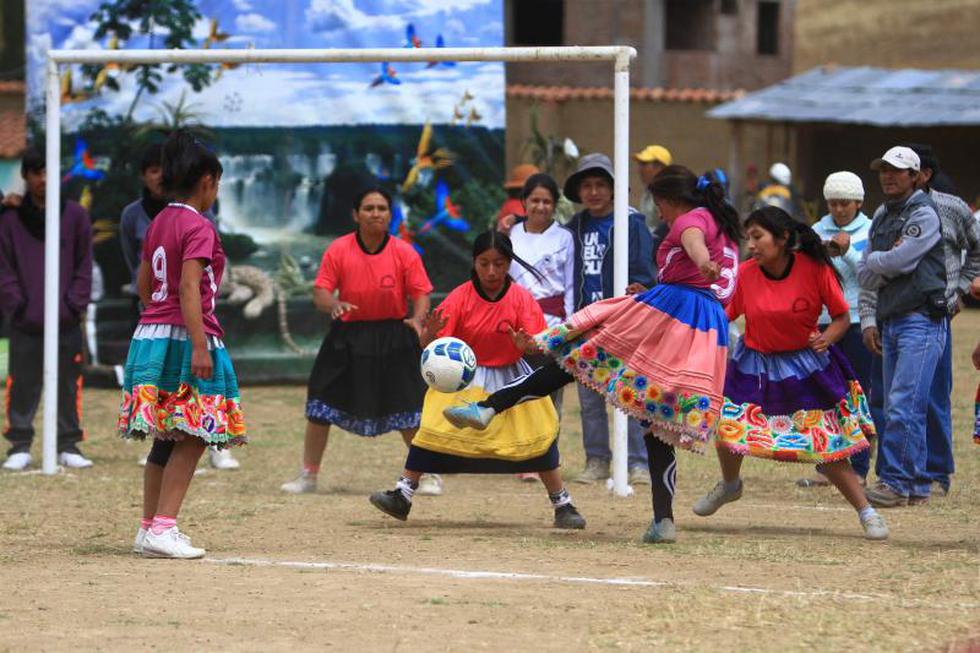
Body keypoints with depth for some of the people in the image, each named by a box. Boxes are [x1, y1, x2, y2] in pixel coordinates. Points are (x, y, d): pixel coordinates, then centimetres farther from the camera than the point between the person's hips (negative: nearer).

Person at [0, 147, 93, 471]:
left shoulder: (75, 215, 6)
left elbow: (84, 264, 6)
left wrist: (76, 304, -4)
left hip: (67, 322, 1)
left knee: (68, 384, 3)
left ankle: (69, 445, 10)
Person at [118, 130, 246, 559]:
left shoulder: (158, 224, 15)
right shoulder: (199, 228, -11)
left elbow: (143, 286, 21)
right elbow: (189, 288, -20)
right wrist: (199, 345, -24)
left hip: (149, 332, 9)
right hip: (184, 338, -9)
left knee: (167, 439, 14)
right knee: (192, 438, -6)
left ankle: (150, 527, 18)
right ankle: (162, 529, -12)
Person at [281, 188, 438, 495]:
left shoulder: (404, 253, -7)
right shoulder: (338, 250, -6)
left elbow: (421, 294, -5)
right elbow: (320, 291, -7)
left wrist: (417, 320, -25)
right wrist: (333, 305, -29)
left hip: (392, 338, -1)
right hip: (347, 336, 1)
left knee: (408, 412, -2)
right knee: (320, 407, 0)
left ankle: (429, 475, 14)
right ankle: (308, 476, 14)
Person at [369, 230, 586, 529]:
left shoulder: (521, 299, -12)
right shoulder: (461, 297, -12)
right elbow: (429, 346, -15)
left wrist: (527, 345, -40)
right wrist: (430, 334, -39)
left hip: (512, 377, 0)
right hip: (466, 378, 0)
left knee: (538, 438, -6)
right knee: (432, 430, -11)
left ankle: (563, 506, 7)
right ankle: (402, 496, -6)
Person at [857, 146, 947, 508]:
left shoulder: (924, 214, -7)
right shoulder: (881, 217, 19)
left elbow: (897, 261, -16)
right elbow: (866, 275, 17)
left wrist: (875, 261, 3)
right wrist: (868, 321, 2)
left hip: (922, 320, -9)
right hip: (889, 322, 9)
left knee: (904, 406, -15)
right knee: (895, 409, 8)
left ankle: (895, 481, -16)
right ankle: (916, 487, 12)